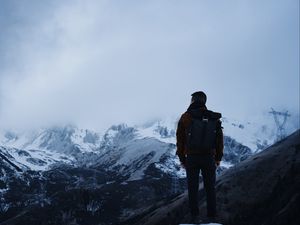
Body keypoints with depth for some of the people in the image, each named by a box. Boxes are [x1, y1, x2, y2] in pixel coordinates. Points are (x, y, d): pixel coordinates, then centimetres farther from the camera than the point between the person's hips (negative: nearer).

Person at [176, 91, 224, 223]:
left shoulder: (185, 118, -6)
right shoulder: (214, 118, -1)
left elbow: (180, 139, -2)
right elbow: (219, 139, 5)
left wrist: (182, 158, 8)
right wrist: (218, 158, 15)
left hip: (191, 158, -1)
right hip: (209, 158, 1)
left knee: (192, 188, 7)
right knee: (210, 188, 9)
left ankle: (195, 217, 6)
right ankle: (212, 217, 10)